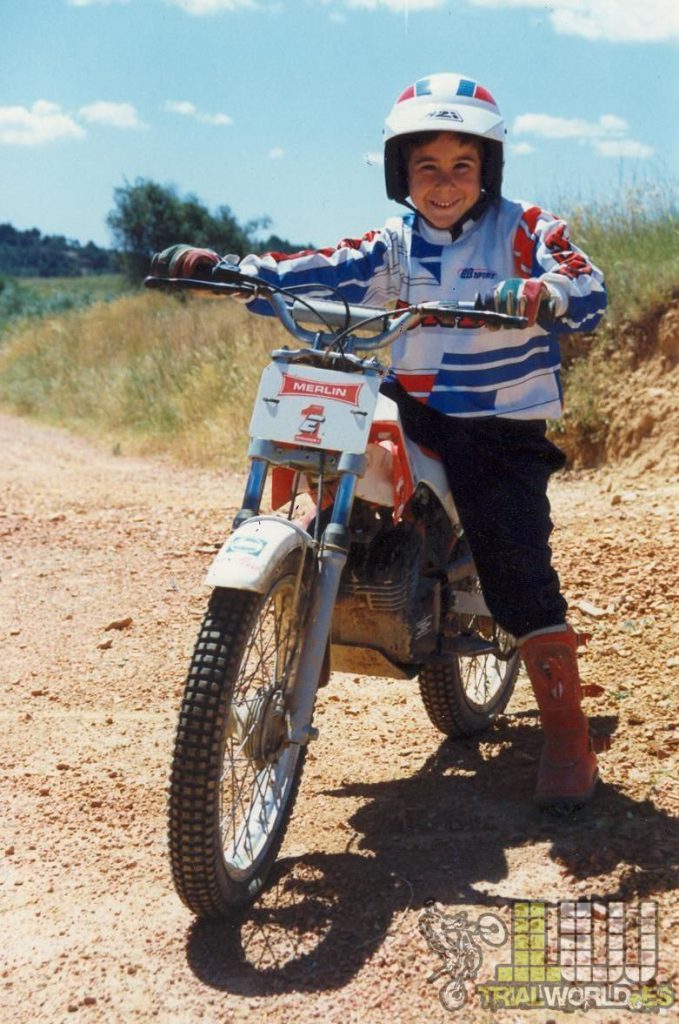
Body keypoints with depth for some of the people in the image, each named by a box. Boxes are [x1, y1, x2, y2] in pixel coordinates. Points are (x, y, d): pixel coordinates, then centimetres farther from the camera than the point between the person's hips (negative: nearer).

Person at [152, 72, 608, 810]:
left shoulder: (525, 230, -2)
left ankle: (568, 737, -2)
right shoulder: (394, 245, 9)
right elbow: (320, 273, -3)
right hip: (410, 410, 5)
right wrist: (222, 269, -18)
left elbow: (587, 289, -17)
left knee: (517, 570, -12)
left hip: (501, 426, -4)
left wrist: (539, 294, -41)